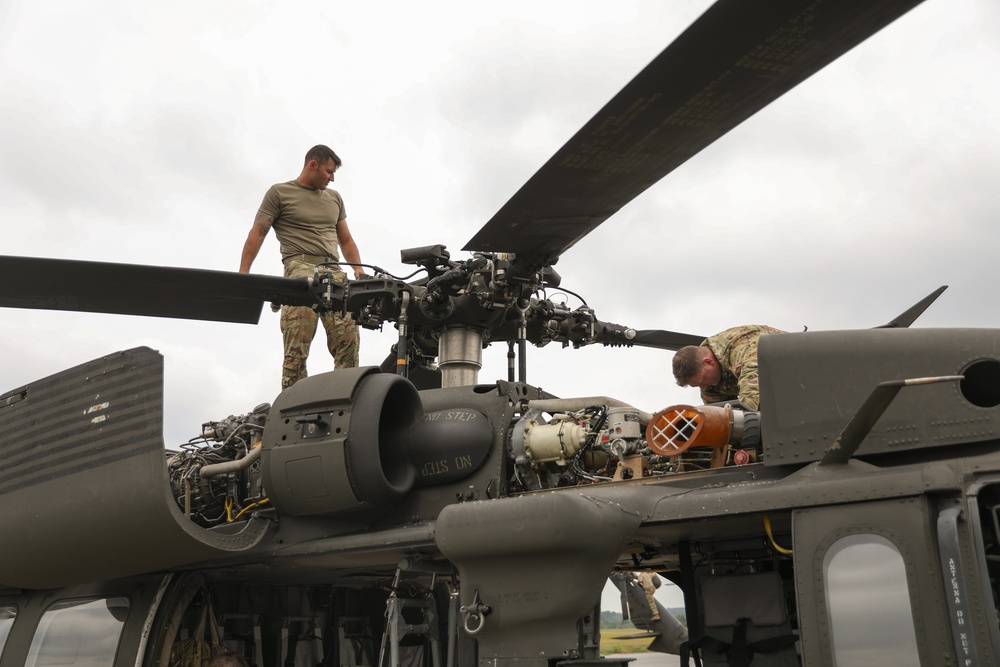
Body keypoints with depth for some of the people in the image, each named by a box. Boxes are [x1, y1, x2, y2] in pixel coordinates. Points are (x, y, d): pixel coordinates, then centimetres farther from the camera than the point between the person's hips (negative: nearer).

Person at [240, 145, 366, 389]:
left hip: (334, 272, 5)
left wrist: (358, 268, 11)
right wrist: (243, 274, -2)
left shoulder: (334, 198, 28)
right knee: (297, 348, -16)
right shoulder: (280, 193, 13)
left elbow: (346, 240, 29)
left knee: (348, 339, -14)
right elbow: (257, 233, 8)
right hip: (300, 268, -4)